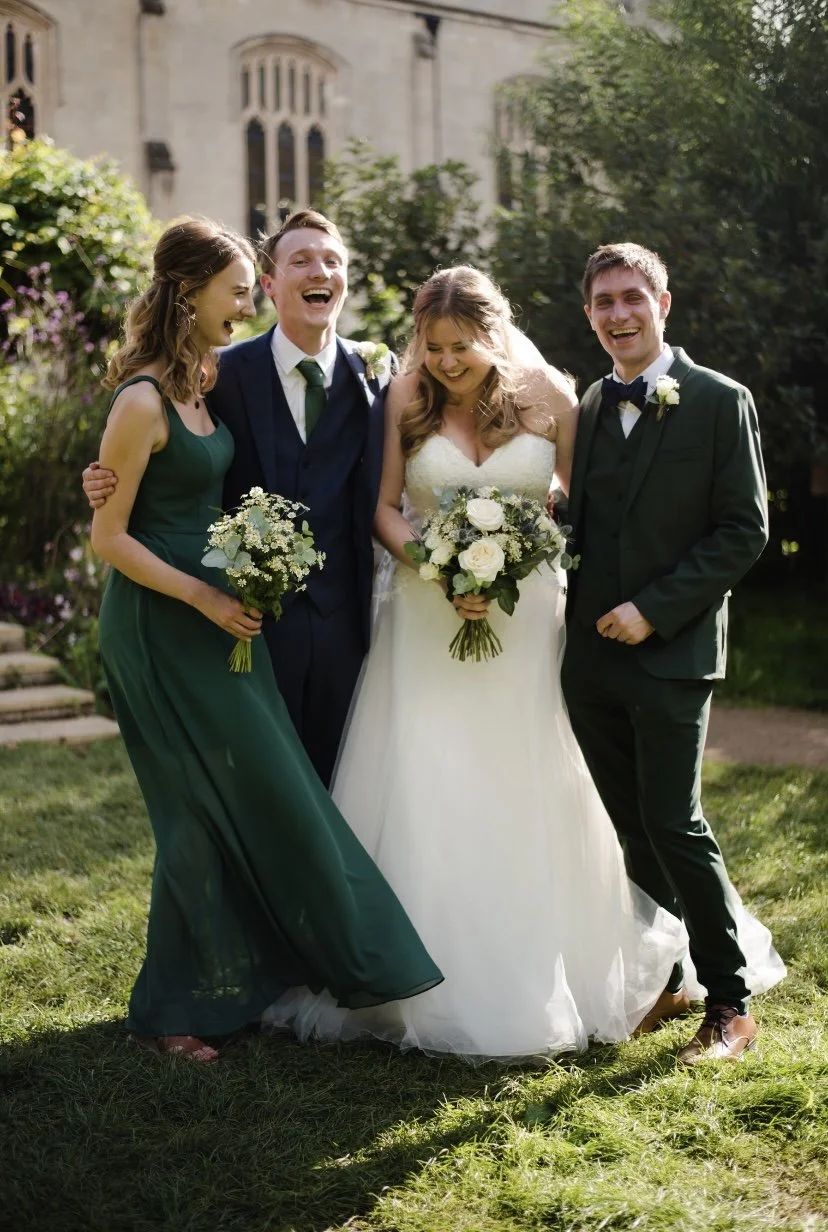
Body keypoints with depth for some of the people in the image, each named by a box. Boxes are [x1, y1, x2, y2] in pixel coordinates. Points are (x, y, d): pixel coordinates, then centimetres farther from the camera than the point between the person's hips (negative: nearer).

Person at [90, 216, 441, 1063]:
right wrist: (205, 599, -15)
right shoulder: (142, 401, -16)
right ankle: (173, 1012, 15)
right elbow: (109, 537, -15)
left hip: (213, 620, 8)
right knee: (207, 810, -1)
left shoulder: (201, 380, 9)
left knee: (246, 802, 12)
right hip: (163, 626, -8)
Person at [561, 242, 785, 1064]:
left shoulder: (720, 402, -4)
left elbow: (744, 530, -8)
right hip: (591, 656, 5)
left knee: (675, 825, -7)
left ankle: (730, 1003, 7)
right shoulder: (585, 407, 12)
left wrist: (654, 609, -15)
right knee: (636, 833, 11)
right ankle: (665, 982, 24)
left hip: (669, 652, -5)